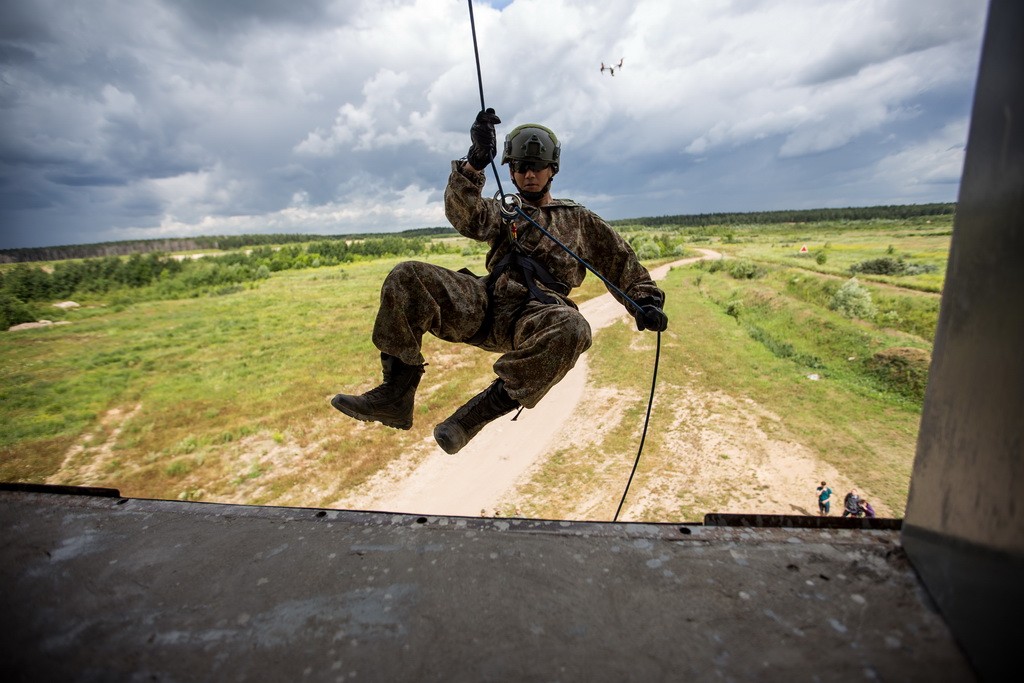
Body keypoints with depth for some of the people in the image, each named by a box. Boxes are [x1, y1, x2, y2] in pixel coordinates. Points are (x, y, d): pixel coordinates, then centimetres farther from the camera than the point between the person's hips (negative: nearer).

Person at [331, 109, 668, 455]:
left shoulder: (579, 219, 25)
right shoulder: (502, 212, 25)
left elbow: (623, 262, 22)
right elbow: (466, 218, 1)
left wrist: (646, 301, 5)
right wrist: (474, 164, -17)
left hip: (535, 313, -2)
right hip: (483, 302, 2)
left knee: (571, 328, -39)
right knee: (406, 278, -19)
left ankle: (486, 405, -25)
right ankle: (396, 394, -17)